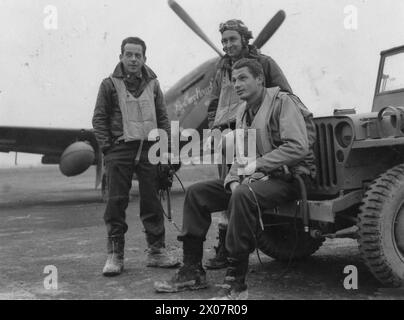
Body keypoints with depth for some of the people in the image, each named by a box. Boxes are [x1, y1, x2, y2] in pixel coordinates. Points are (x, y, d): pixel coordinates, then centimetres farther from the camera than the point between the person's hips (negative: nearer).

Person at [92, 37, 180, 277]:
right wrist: (107, 147, -5)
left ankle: (157, 250, 13)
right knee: (117, 201, -2)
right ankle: (115, 255, 6)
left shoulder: (153, 85, 12)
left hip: (149, 149, 2)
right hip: (119, 151, -2)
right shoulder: (110, 85, 4)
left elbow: (163, 118, 13)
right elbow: (99, 118, 3)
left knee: (152, 200, 5)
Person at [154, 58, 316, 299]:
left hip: (287, 177, -8)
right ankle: (193, 272, 2)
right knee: (196, 193, -2)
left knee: (243, 196, -38)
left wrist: (257, 165, -21)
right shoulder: (244, 111, 15)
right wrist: (233, 180, -6)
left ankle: (236, 284, -30)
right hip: (254, 177, 9)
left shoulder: (283, 102, -11)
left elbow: (298, 147, -22)